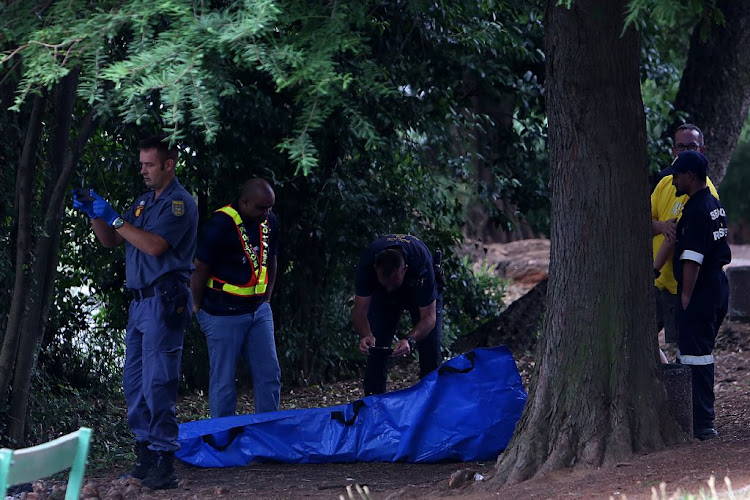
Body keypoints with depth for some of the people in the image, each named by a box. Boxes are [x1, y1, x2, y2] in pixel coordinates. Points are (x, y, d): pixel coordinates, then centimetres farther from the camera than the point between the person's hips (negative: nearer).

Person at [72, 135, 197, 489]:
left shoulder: (180, 203, -7)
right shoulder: (144, 202, 20)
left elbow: (154, 245, -20)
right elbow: (110, 242, 21)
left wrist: (114, 218, -16)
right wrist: (94, 214, 4)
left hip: (164, 300, -9)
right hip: (140, 300, 9)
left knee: (158, 383, -13)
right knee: (134, 381, 7)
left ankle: (163, 462, -15)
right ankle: (145, 455, 11)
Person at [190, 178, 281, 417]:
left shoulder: (269, 222, 5)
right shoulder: (220, 225, -18)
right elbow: (200, 269, -12)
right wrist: (199, 308, -5)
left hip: (258, 310, 7)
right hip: (224, 314, -7)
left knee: (269, 374, 5)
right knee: (223, 380, 0)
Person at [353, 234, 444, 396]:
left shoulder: (422, 262, -42)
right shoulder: (367, 262, -37)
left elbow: (429, 317, -36)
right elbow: (360, 309, -30)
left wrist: (410, 340, -54)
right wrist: (366, 335, -51)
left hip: (420, 291, -2)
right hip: (382, 297, 2)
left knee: (430, 345, -13)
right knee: (376, 346, -10)